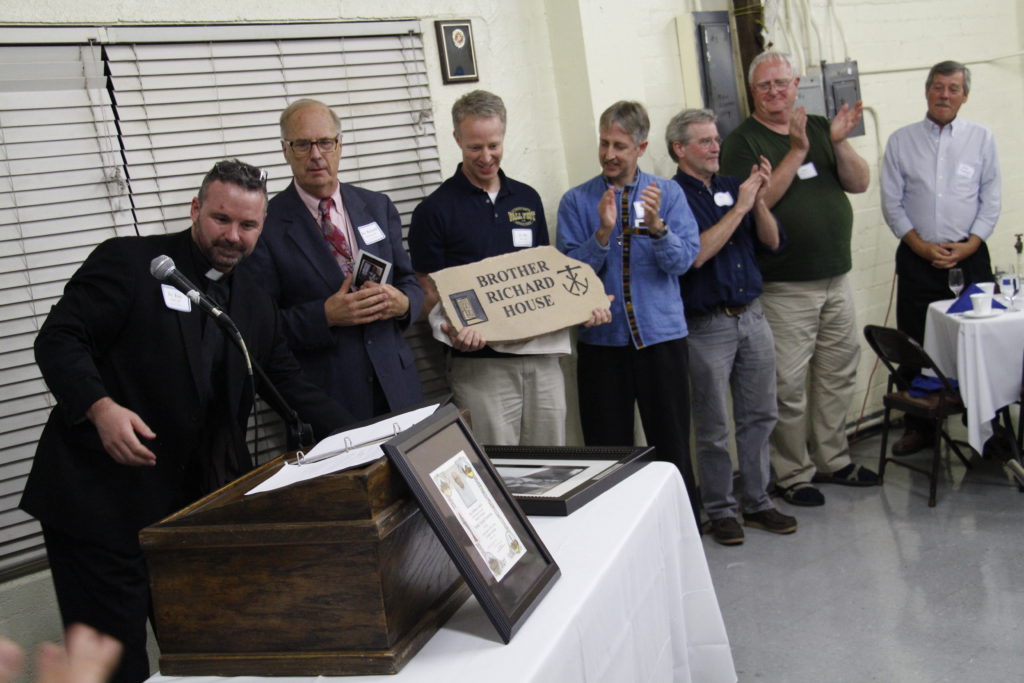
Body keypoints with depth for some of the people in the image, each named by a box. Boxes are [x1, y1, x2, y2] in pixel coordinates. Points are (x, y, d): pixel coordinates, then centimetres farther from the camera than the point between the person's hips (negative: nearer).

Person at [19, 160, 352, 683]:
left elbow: (292, 390, 14)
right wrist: (102, 408, -28)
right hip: (101, 496, -6)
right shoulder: (129, 261, -6)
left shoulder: (255, 305, 12)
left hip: (195, 502, 6)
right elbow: (58, 340, -11)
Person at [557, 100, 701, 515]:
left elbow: (682, 261, -8)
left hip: (661, 336, 0)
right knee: (607, 450, 7)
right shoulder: (576, 201, 2)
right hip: (601, 340, 0)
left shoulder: (669, 194, 2)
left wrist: (656, 225, -25)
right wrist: (603, 232, -18)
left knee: (672, 446, 7)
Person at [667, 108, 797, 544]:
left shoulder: (732, 187, 10)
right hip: (706, 325, -6)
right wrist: (739, 208, -19)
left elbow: (772, 243, 7)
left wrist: (759, 201, -9)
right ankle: (720, 511, 18)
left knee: (759, 416, 12)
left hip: (751, 316, 6)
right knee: (713, 428, 4)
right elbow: (696, 253, -22)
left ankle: (756, 502, 25)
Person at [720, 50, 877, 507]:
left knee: (838, 376, 14)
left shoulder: (819, 127, 11)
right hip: (784, 286, -6)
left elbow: (859, 183, 5)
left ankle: (832, 460, 29)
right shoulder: (743, 141, -5)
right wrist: (797, 152, -21)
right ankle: (793, 474, 12)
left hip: (836, 278, 6)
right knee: (789, 385, -1)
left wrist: (839, 143, -11)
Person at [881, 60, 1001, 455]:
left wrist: (968, 246, -8)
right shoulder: (901, 141, 5)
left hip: (969, 256, 0)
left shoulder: (982, 139, 6)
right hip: (917, 259, 0)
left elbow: (991, 201, 4)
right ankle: (918, 428, 15)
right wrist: (921, 246, -6)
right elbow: (892, 203, 3)